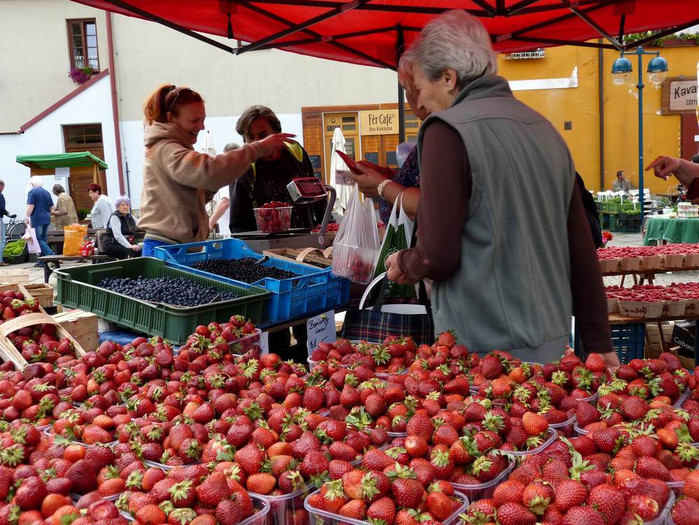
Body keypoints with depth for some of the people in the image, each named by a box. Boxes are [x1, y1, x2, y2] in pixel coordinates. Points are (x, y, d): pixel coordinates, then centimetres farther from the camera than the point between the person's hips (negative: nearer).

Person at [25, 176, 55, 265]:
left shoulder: (32, 192, -6)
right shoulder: (46, 192, 14)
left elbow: (30, 206, -14)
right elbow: (51, 207, 16)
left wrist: (27, 217, -7)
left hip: (37, 219, -7)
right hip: (46, 218, 7)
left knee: (39, 239, -5)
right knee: (43, 239, 10)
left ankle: (51, 254, -22)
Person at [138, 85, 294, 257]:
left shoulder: (164, 148, 19)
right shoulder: (164, 150, -13)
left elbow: (194, 197, 19)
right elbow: (208, 171, -32)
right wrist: (257, 148, -30)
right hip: (169, 248, -10)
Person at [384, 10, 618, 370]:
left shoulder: (447, 131, -13)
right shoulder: (545, 129, 9)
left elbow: (437, 256, -17)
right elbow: (582, 249, 10)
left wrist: (404, 265, 6)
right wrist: (599, 343, 15)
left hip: (483, 352, -7)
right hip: (552, 346, 7)